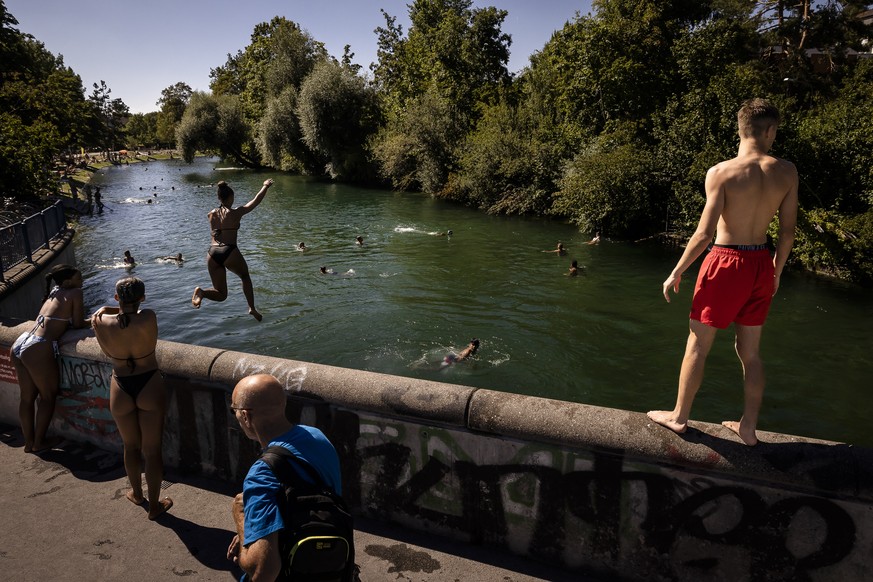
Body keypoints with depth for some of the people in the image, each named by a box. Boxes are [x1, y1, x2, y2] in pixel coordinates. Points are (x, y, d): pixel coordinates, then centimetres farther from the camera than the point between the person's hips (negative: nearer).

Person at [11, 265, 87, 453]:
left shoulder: (53, 293, 21)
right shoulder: (75, 293, -2)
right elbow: (78, 323, 0)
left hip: (19, 344, 8)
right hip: (38, 350, -8)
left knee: (27, 397, 18)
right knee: (48, 396, 10)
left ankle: (29, 442, 30)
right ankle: (39, 443, 19)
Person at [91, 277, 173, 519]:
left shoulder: (101, 322, -13)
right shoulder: (148, 318, -19)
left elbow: (108, 352, 6)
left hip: (121, 390, 2)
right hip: (150, 387, -2)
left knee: (131, 446, 23)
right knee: (152, 450, 10)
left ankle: (137, 494, 43)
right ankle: (154, 505, 21)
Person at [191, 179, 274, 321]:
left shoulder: (211, 214, 12)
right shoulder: (236, 213, 0)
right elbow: (256, 200, 10)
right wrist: (266, 186, 25)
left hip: (212, 254, 4)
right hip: (230, 253, -4)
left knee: (221, 295, 13)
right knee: (245, 277, 28)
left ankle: (201, 292, -17)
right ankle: (252, 308, 22)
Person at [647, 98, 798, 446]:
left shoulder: (721, 172, -14)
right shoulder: (787, 172, -1)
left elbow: (704, 234, -17)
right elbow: (788, 231, 4)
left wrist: (676, 272, -6)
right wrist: (776, 271, 18)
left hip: (727, 262, -5)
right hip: (761, 265, 5)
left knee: (697, 345, 9)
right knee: (750, 352, 15)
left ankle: (679, 416, 21)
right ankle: (749, 427, 27)